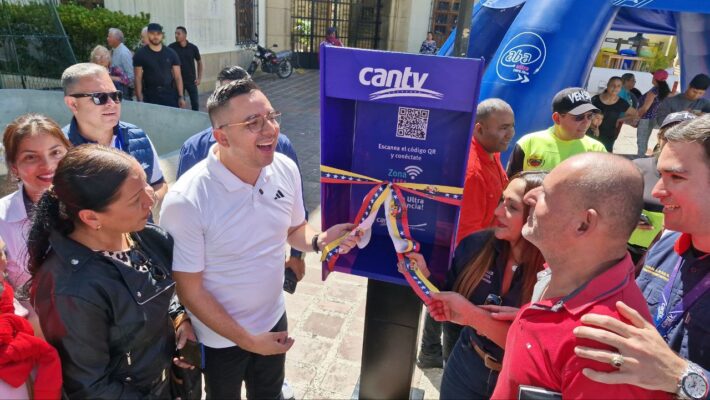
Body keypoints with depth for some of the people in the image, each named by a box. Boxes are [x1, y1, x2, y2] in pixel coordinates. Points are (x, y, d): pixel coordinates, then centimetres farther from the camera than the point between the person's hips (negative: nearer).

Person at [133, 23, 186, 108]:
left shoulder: (171, 53, 7)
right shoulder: (140, 54, 3)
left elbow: (177, 76, 6)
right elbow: (138, 78, 0)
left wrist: (181, 97, -2)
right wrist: (139, 99, -8)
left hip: (170, 94, 1)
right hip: (150, 95, -1)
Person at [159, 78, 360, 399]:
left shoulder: (286, 169, -13)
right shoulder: (186, 202, -30)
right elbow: (189, 290, -20)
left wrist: (319, 240, -19)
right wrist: (247, 340, -15)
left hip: (274, 320, 4)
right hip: (220, 337, -4)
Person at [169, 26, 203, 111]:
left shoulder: (193, 48, -1)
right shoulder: (171, 47, -6)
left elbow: (199, 62, 10)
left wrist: (199, 78, 4)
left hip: (191, 81, 1)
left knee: (195, 103, 3)